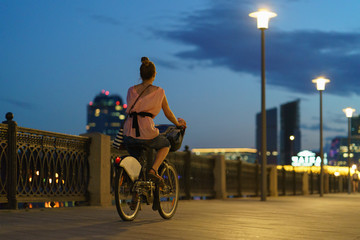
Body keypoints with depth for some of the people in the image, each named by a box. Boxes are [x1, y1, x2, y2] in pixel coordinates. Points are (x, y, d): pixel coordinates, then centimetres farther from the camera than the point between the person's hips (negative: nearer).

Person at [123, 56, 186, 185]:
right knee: (165, 145, 26)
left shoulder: (131, 90, 13)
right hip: (147, 132, -4)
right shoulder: (159, 91, 4)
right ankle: (153, 170, 3)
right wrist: (178, 123, 34)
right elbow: (168, 113, 14)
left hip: (129, 133, 4)